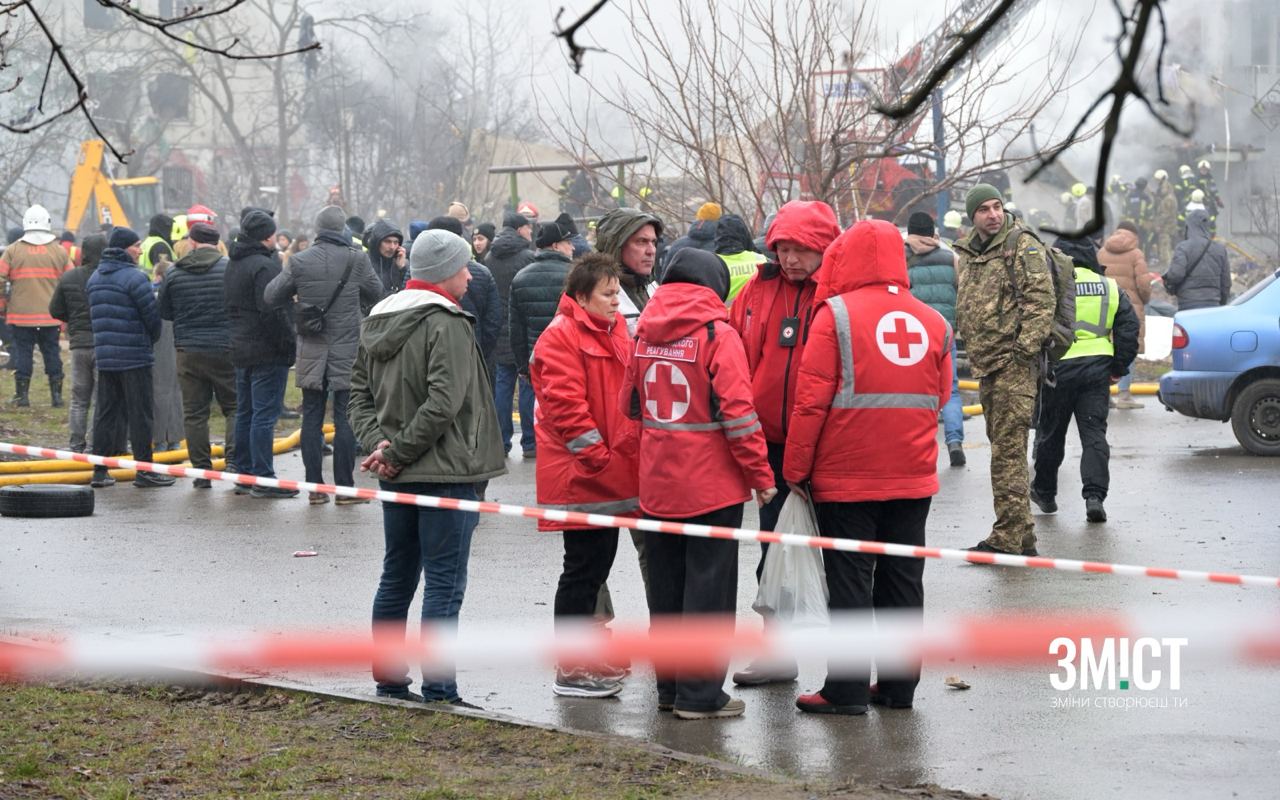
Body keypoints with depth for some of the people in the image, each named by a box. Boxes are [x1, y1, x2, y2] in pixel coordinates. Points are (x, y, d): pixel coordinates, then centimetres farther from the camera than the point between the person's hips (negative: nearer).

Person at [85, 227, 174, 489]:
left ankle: (99, 471, 11)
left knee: (106, 412, 11)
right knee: (140, 413, 0)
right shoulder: (134, 277, -13)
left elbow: (94, 316, 15)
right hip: (135, 357, -7)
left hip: (104, 356, 7)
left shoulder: (94, 278, 11)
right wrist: (152, 339, 8)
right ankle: (144, 471, 2)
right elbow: (152, 315, -11)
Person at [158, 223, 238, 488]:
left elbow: (164, 313, 9)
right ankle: (234, 460, -7)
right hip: (225, 349, -1)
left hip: (188, 350, 1)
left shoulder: (174, 273, 1)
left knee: (194, 413, 6)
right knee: (234, 407, 9)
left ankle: (202, 470, 5)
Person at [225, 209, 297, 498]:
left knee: (245, 413, 14)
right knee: (265, 414, -7)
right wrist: (289, 343, -16)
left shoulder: (234, 265, 14)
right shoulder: (264, 266, -17)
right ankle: (263, 479, -7)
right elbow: (272, 311, -22)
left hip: (241, 349, 9)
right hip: (267, 351, -9)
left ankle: (244, 474, 19)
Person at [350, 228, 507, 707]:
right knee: (445, 582, -4)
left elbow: (359, 393, 11)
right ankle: (438, 691, -4)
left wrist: (377, 443, -2)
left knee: (397, 577, 16)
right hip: (444, 472, -8)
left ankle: (389, 680, 22)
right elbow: (443, 404, -24)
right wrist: (397, 450, -15)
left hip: (396, 475, 8)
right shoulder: (447, 325, -16)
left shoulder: (377, 322, 11)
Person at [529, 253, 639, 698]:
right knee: (583, 568, -5)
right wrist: (598, 456, -19)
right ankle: (570, 670, 2)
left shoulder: (614, 331, 14)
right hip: (580, 478, -9)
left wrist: (628, 453, 11)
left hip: (611, 476, 9)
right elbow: (565, 404, -20)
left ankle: (586, 654, 26)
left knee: (598, 563, 16)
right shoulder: (562, 336, -14)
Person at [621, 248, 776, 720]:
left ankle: (669, 687, 22)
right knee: (709, 587, 1)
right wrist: (760, 475, -8)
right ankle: (699, 694, 2)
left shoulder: (643, 334, 5)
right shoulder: (718, 335, -12)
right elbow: (737, 413, -15)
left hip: (657, 483, 6)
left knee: (665, 587, 15)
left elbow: (630, 405, 13)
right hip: (711, 485, -6)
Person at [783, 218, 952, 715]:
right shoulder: (932, 321, 4)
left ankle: (847, 689, 2)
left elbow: (812, 399, -11)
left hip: (846, 475, -4)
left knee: (849, 580, 2)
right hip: (914, 475, 4)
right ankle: (899, 684, 17)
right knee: (902, 579, 12)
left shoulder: (836, 314, -9)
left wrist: (796, 469, -3)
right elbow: (940, 396, 11)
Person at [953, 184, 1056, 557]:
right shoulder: (967, 254, 17)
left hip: (1014, 363, -9)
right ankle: (1023, 537, 19)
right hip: (985, 365, 9)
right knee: (1004, 448, 12)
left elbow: (1041, 300, -13)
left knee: (1008, 450, -10)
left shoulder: (1023, 246, -6)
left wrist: (1024, 348, -18)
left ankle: (1008, 537, -9)